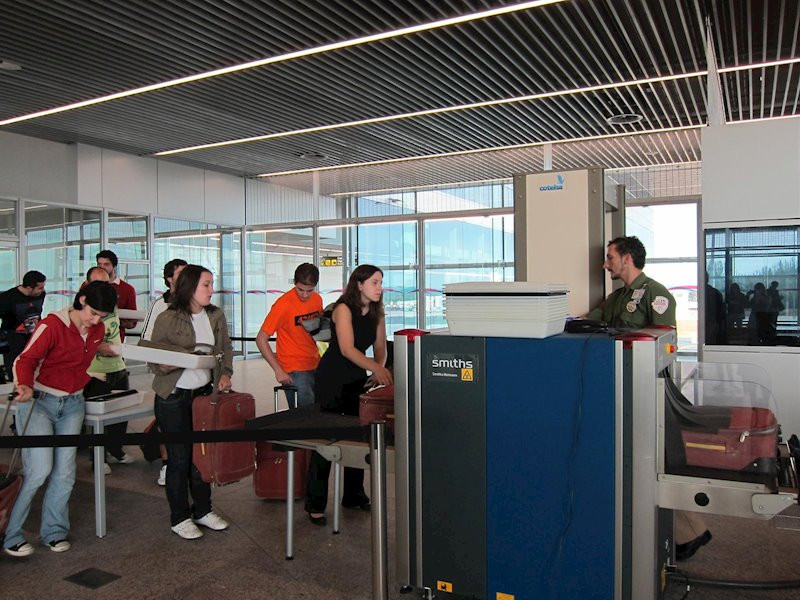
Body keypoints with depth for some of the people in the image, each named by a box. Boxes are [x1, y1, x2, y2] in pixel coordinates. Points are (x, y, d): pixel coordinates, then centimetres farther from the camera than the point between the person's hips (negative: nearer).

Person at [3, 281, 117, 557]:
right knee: (39, 469, -13)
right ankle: (10, 535, 3)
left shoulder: (98, 330, 5)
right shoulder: (53, 325, -15)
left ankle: (54, 531, 18)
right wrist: (25, 385, -37)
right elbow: (25, 360, -21)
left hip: (72, 405, 5)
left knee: (65, 472, 2)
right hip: (39, 401, -5)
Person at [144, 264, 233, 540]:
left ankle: (203, 510, 30)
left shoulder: (216, 316, 4)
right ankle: (179, 517, 21)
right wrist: (166, 365, -26)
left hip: (204, 393, 5)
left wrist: (225, 373, -2)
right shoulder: (167, 319, -11)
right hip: (174, 397, -5)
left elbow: (226, 348, 12)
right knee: (179, 458, 4)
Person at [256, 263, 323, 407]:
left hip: (315, 367, 6)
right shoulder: (283, 304, -13)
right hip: (295, 372, -6)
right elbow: (261, 339, -11)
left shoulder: (317, 299, 5)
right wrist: (278, 370, -15)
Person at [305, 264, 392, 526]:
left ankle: (354, 496, 25)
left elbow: (380, 346, 1)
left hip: (358, 379, 7)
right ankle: (315, 504, 4)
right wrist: (375, 367, -43)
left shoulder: (377, 313, 2)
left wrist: (380, 370, -20)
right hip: (332, 379, -7)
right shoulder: (343, 308, -19)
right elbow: (347, 348, -29)